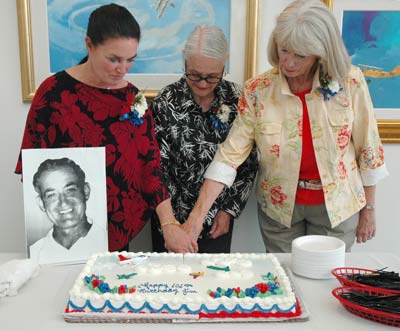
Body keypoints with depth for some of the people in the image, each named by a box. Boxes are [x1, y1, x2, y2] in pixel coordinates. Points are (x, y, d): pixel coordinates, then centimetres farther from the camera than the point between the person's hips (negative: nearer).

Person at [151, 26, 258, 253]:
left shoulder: (237, 99, -6)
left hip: (219, 220, 2)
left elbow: (249, 163, 1)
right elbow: (156, 168, -16)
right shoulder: (166, 103, -13)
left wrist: (229, 209, -2)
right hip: (173, 219, -1)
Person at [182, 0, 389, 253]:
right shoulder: (258, 90, -14)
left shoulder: (350, 82, -14)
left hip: (336, 206, 0)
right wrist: (198, 214, -22)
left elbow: (367, 149, -5)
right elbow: (231, 153, -16)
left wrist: (369, 209, 2)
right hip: (279, 206, 1)